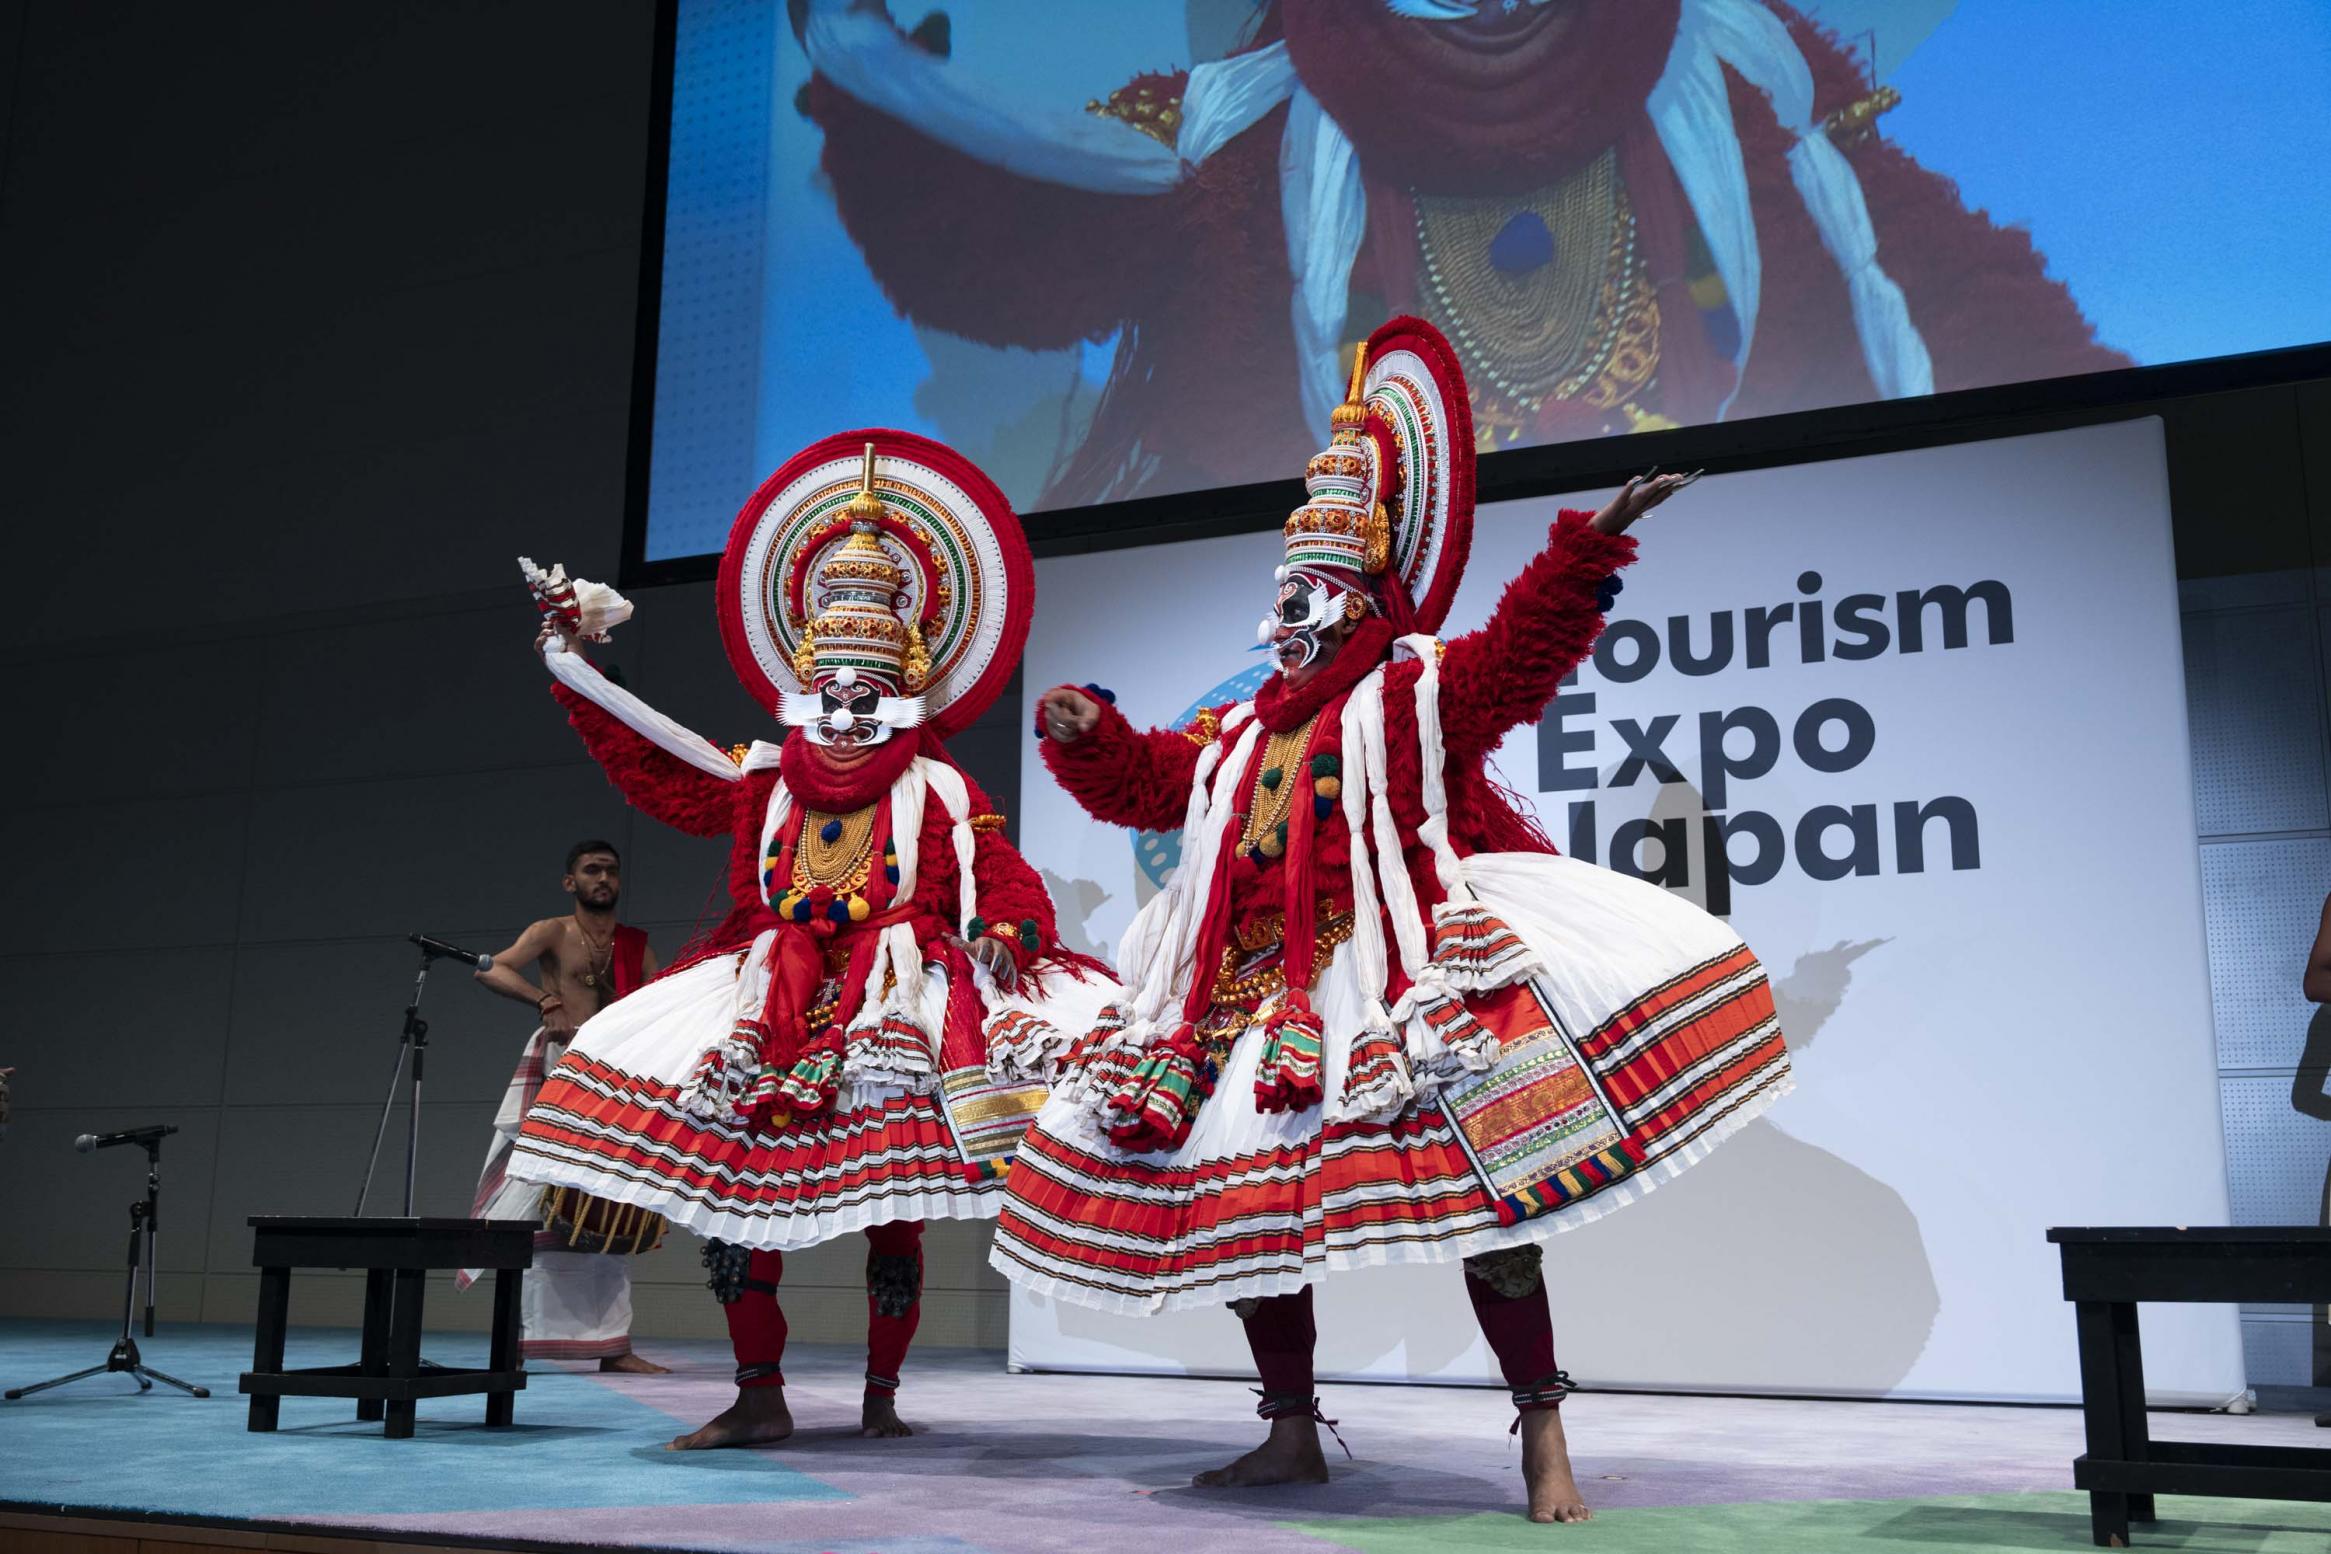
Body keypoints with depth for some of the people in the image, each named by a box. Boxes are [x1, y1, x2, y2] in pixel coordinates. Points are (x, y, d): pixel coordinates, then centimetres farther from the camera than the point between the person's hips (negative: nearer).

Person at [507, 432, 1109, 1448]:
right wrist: (570, 669, 14)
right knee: (729, 1191, -3)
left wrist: (1003, 934, -25)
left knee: (891, 1206, -5)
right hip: (775, 1008, 4)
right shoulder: (764, 781, 14)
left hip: (894, 1002, -3)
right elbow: (656, 768, 14)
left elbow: (1002, 878, -3)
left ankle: (881, 1395, 9)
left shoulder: (937, 793, 4)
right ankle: (758, 1395, 6)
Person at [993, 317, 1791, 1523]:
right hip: (1253, 1001, 7)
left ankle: (1542, 1433, -2)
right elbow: (1146, 784, 25)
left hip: (1392, 993, -6)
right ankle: (1291, 1434, 24)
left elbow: (1522, 647, -10)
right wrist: (1088, 736, 9)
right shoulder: (1238, 732, 23)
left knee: (1479, 1185, -13)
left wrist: (1590, 551, -21)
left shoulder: (1420, 690, 4)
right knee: (1243, 1203, 10)